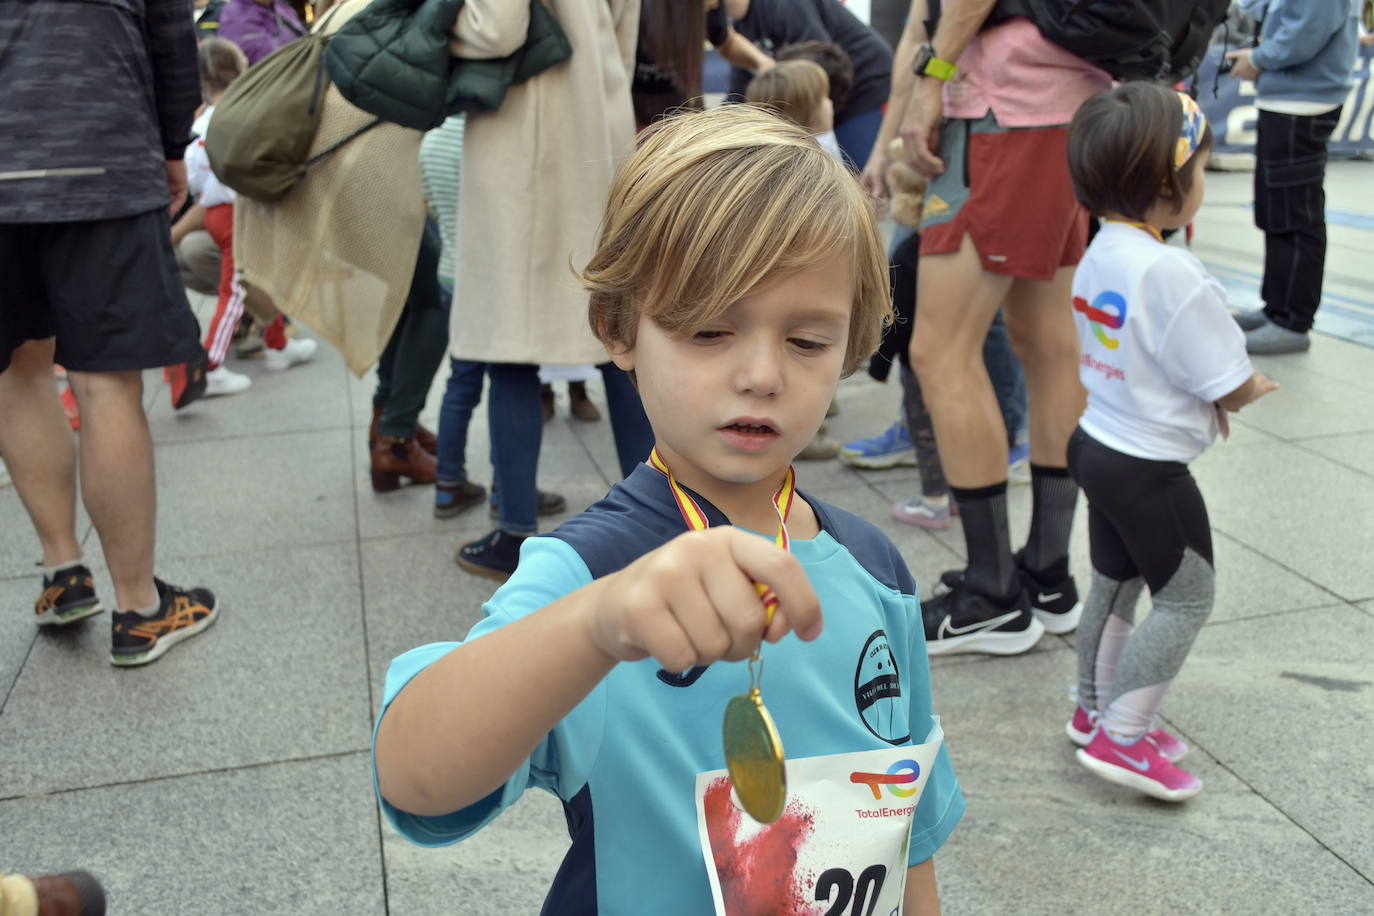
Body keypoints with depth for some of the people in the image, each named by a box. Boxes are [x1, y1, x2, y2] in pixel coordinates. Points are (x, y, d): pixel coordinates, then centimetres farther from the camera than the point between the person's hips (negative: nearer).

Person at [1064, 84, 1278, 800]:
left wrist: (1211, 395, 4)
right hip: (1150, 468, -9)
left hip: (1097, 443, 9)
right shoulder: (1173, 276, -26)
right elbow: (1234, 387, -19)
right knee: (1186, 596, 5)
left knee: (1114, 584, 21)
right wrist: (1253, 388, 4)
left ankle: (1094, 710, 35)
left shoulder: (1100, 252, 1)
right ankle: (1121, 737, 8)